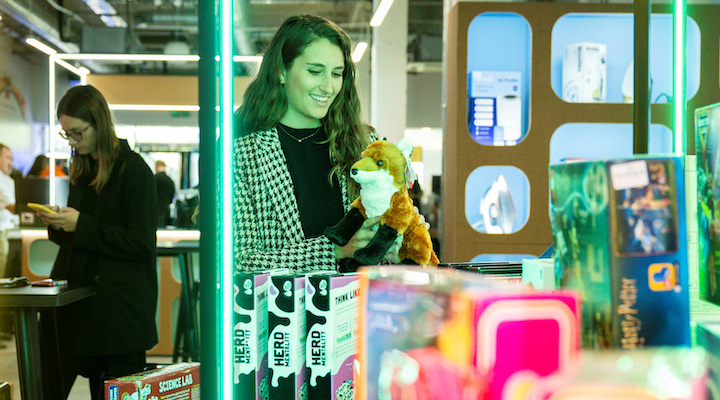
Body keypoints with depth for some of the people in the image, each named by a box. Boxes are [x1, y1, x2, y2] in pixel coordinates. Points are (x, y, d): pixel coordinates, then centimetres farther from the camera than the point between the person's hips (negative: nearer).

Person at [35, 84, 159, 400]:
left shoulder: (133, 169, -9)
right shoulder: (81, 169, 14)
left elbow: (141, 243, -14)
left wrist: (81, 225, -17)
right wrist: (58, 225, 0)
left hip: (119, 307, -7)